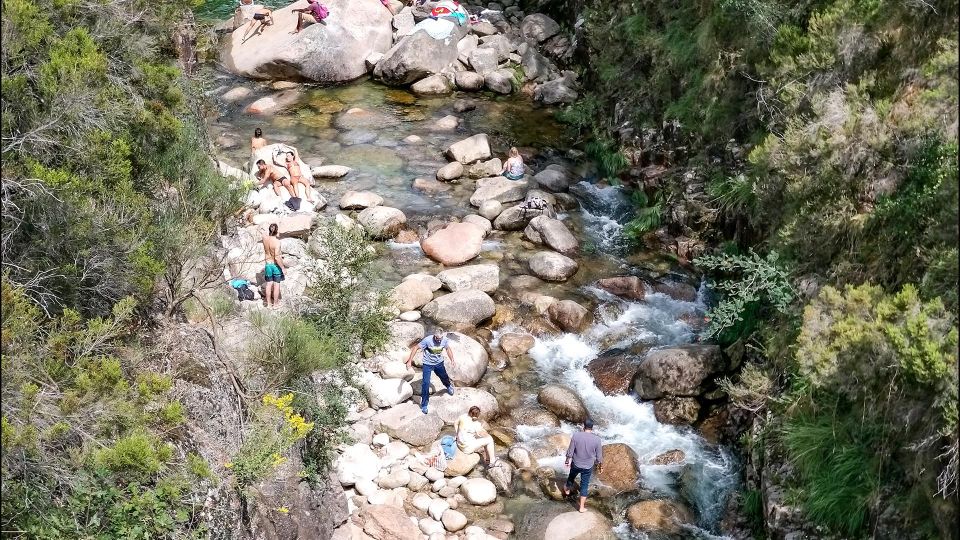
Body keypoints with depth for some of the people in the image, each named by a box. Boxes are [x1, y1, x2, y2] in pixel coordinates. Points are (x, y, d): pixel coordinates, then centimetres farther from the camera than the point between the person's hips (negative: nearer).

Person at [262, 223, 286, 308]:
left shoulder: (265, 239, -7)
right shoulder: (277, 241, -24)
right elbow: (277, 257, -26)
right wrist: (283, 268, -18)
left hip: (268, 264, 5)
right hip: (276, 265, -5)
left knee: (269, 284, 14)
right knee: (276, 285, 8)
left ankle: (269, 304, 22)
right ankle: (275, 304, 16)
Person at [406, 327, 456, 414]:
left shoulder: (444, 339, -19)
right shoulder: (427, 340, -31)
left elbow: (448, 348, 2)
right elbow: (416, 348, -21)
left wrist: (452, 359, -10)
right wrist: (409, 361, -24)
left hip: (439, 363, 4)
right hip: (428, 364, -4)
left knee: (444, 378, 24)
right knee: (426, 383, -8)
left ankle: (449, 386, 62)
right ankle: (424, 405, 7)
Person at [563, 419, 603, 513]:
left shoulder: (576, 435, -20)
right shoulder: (597, 439, -20)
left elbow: (570, 451, -10)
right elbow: (599, 456, -9)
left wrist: (568, 461, 7)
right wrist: (600, 466, 8)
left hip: (576, 464, 1)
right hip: (588, 467, -1)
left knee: (571, 476, 31)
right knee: (584, 486, 15)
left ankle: (567, 489, 60)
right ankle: (582, 507, 24)